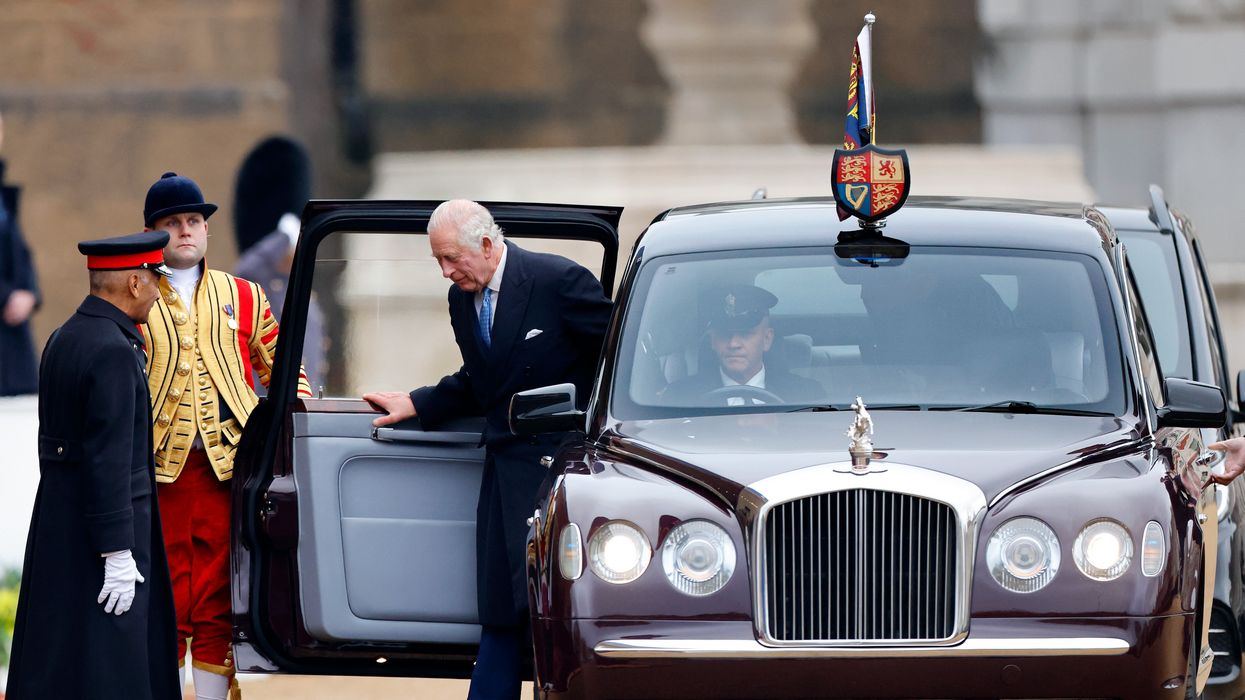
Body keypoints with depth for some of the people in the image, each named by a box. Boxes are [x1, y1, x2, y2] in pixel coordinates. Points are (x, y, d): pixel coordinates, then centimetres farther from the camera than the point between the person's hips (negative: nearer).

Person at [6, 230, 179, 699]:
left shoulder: (64, 339, 11)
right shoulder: (113, 352, -19)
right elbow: (108, 459, -23)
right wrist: (118, 553, -21)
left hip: (59, 516, 10)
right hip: (103, 526, -10)